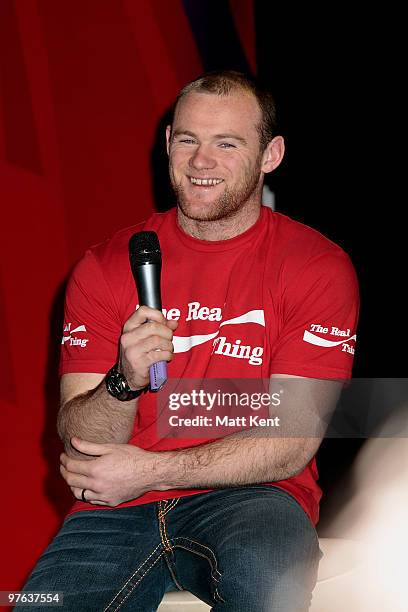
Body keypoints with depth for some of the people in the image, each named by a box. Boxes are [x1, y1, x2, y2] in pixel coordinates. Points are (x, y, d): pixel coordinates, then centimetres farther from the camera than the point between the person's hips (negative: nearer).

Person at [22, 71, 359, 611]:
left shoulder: (318, 266, 0)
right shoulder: (106, 267, 7)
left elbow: (293, 444, -6)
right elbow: (78, 441, 2)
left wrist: (150, 471, -12)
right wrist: (126, 381, -19)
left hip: (250, 497, -2)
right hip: (118, 506, 3)